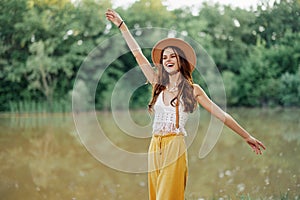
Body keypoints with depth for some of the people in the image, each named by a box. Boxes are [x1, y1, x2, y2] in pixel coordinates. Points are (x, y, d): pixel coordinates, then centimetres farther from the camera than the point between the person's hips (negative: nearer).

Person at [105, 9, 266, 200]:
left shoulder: (193, 90, 3)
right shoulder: (158, 85, 11)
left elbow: (221, 115, 4)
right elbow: (138, 54, 12)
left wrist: (247, 136, 4)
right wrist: (122, 25, 13)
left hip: (175, 148, -4)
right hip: (155, 148, 4)